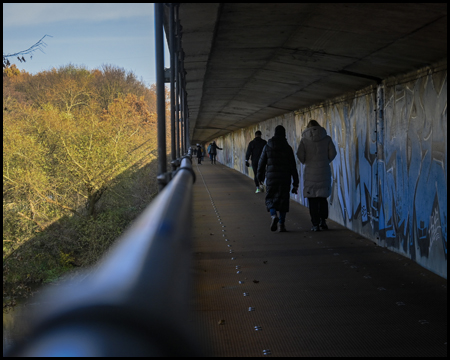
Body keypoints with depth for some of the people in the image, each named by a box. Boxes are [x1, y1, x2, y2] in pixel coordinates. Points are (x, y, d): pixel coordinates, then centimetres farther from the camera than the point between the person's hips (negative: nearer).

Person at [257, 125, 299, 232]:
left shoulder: (267, 147, -1)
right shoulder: (288, 148, -2)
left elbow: (262, 163, 4)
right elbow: (293, 167, -3)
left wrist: (260, 176, 20)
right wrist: (295, 183, 1)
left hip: (271, 178, 0)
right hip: (285, 178, 0)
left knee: (270, 199, 11)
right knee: (283, 200, 10)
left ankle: (274, 215, -17)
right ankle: (282, 224, 9)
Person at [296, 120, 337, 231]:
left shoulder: (305, 139, -1)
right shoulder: (326, 138, 2)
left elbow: (300, 154, -9)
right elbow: (332, 153, -3)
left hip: (310, 171, -1)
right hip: (324, 171, 2)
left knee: (312, 198, 4)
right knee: (323, 197, 16)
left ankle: (315, 224, 2)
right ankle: (323, 220, 5)